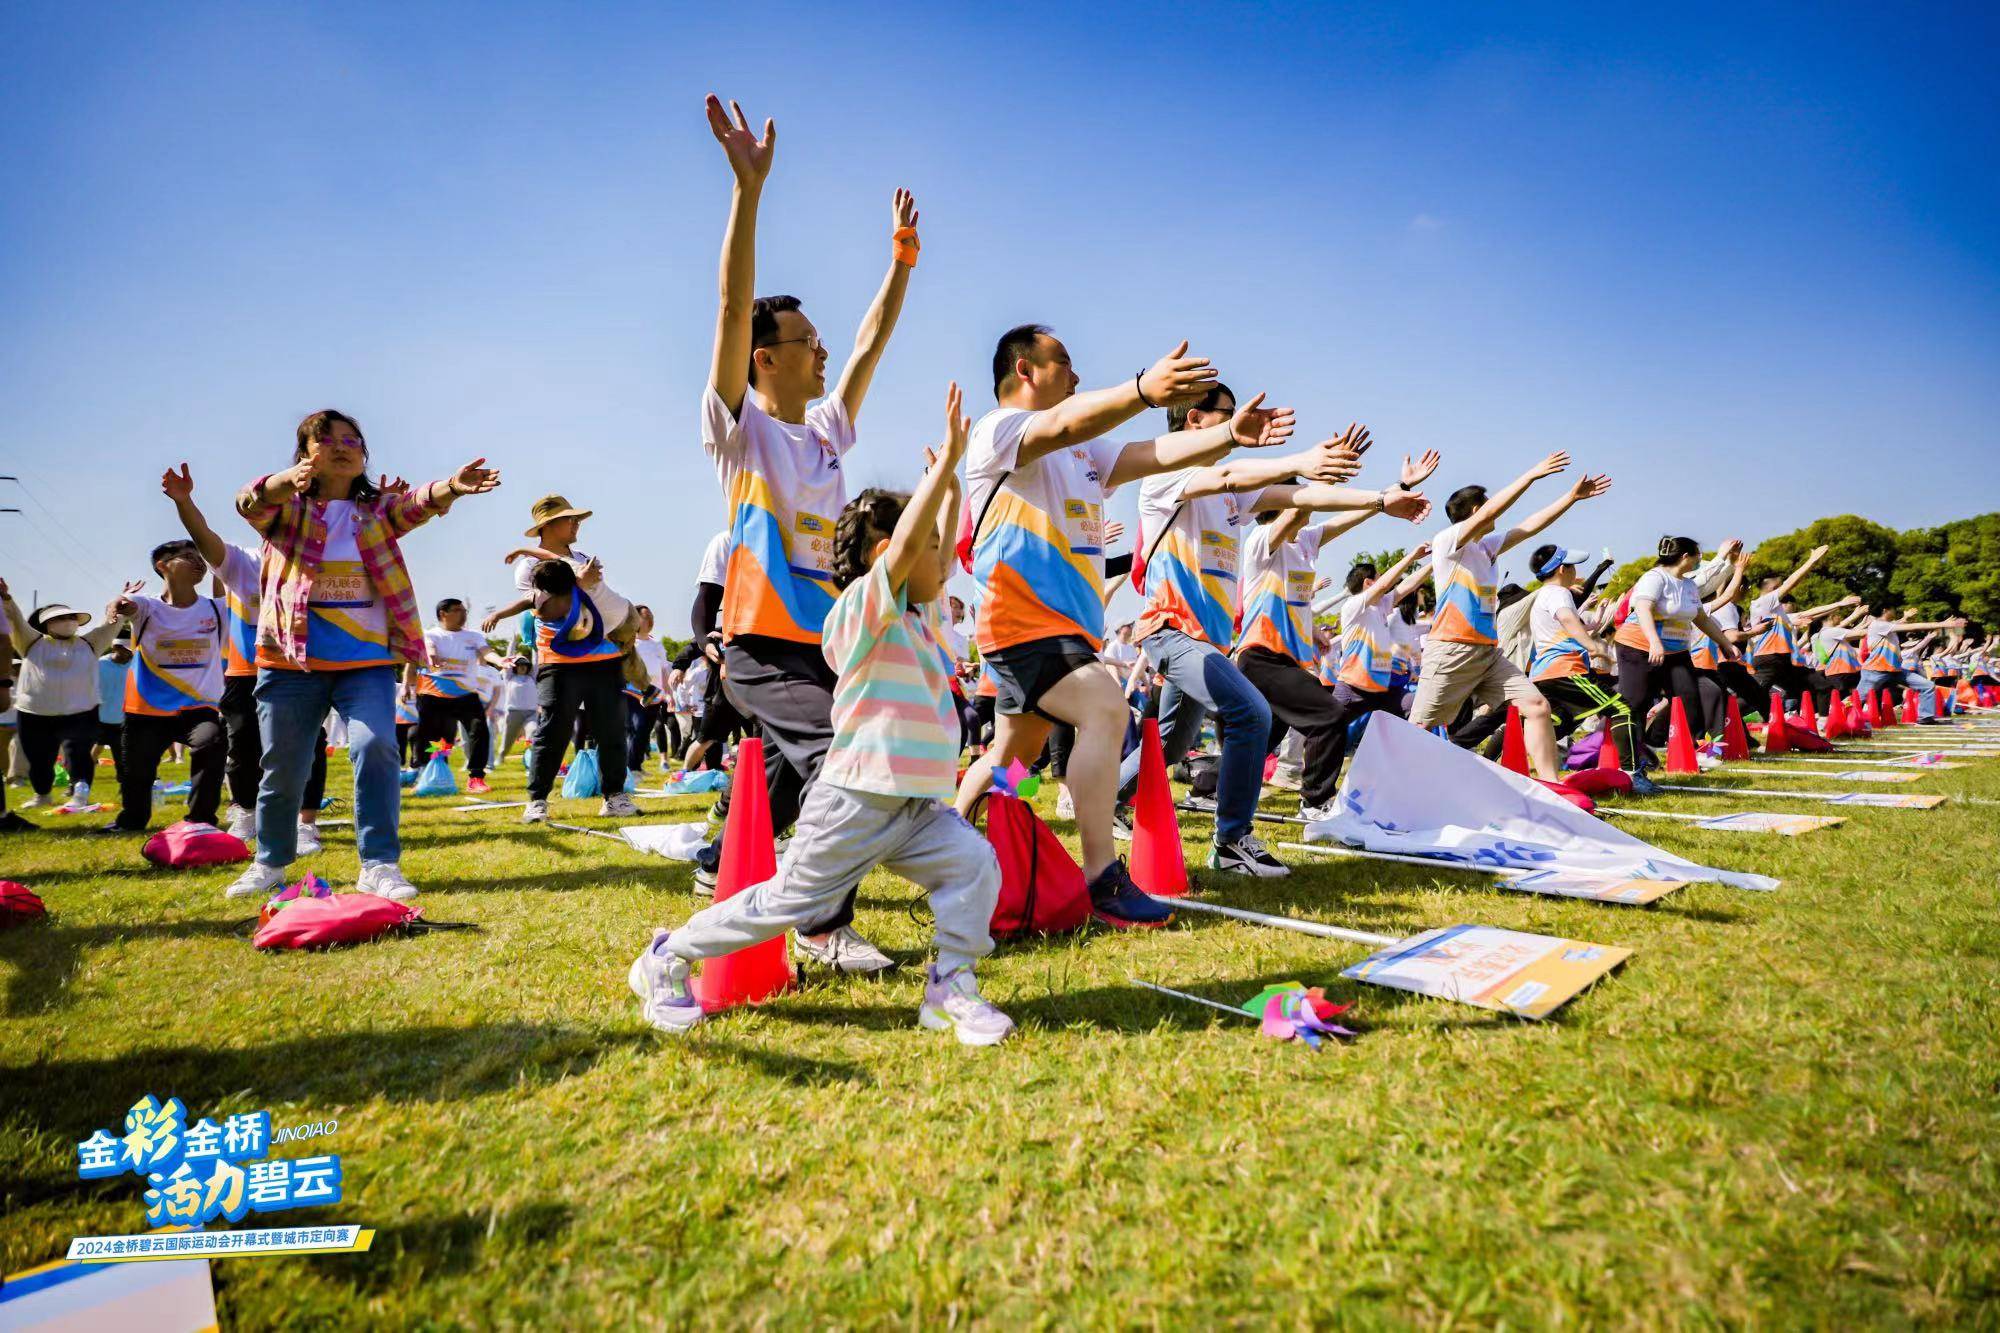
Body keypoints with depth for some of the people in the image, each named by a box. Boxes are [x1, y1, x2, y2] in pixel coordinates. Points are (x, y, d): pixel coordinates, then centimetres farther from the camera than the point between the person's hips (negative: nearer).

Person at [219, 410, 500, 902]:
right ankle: (269, 862, 31)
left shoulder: (379, 509, 7)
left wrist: (451, 485, -39)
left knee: (376, 747, -17)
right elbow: (251, 502, -18)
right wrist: (288, 480, -42)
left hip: (367, 661, 0)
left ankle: (379, 863, -10)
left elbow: (418, 503, -14)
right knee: (283, 764, 10)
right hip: (291, 660, 0)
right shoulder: (284, 509, 5)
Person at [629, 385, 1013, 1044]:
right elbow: (906, 545, -26)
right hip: (854, 800, -8)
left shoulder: (916, 617, 13)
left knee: (974, 864, -12)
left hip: (918, 807, 8)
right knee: (786, 901, 5)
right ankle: (666, 960, 24)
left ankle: (950, 989, 0)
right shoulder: (861, 608, -13)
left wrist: (953, 488, 18)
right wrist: (946, 459, -24)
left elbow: (940, 555, 23)